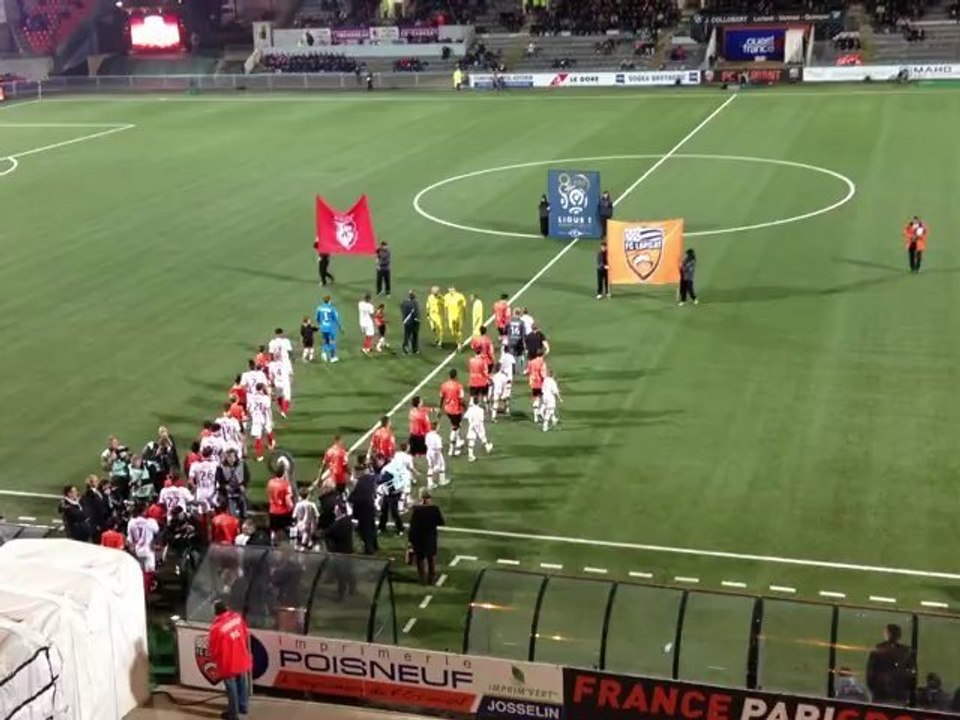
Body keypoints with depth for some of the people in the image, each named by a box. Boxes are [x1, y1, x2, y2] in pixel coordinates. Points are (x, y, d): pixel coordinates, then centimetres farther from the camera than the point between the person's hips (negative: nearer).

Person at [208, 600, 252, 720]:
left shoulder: (217, 627, -28)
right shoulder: (237, 617, -9)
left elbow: (212, 648, -17)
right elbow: (246, 634, 8)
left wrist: (213, 659, 6)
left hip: (228, 663, -6)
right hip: (242, 659, 6)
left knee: (231, 688, 10)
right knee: (242, 684, 23)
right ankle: (243, 707, 40)